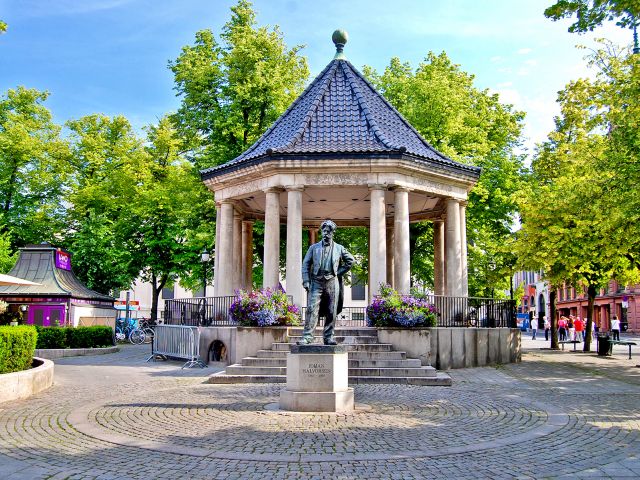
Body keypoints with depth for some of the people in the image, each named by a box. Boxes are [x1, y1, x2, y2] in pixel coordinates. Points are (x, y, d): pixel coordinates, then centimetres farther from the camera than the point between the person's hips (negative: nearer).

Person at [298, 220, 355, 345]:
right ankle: (307, 337, -12)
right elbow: (306, 264, 8)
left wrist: (339, 272, 8)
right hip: (316, 282, -1)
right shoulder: (314, 247, 12)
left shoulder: (339, 248, 12)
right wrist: (306, 281, -4)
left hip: (332, 282, 1)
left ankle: (329, 337, 10)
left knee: (331, 312, 2)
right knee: (312, 309, -11)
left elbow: (350, 260, 18)